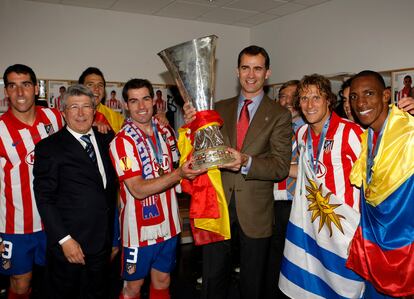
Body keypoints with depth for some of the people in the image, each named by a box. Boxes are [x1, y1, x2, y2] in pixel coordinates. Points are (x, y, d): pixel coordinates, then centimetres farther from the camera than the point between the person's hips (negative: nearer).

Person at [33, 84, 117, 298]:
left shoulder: (105, 140, 6)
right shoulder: (49, 147, -8)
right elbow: (45, 199, -11)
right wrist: (64, 239, -15)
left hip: (102, 243, 4)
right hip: (68, 245, -4)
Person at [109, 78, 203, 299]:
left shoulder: (166, 131, 4)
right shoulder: (122, 141, -15)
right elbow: (138, 190, -22)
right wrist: (178, 174, -31)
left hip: (168, 224, 5)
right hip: (140, 228, -5)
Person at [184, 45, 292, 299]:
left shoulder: (279, 115, -4)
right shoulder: (220, 108, 6)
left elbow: (281, 167, -11)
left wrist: (246, 162, -29)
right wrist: (193, 124, -14)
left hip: (255, 211, -2)